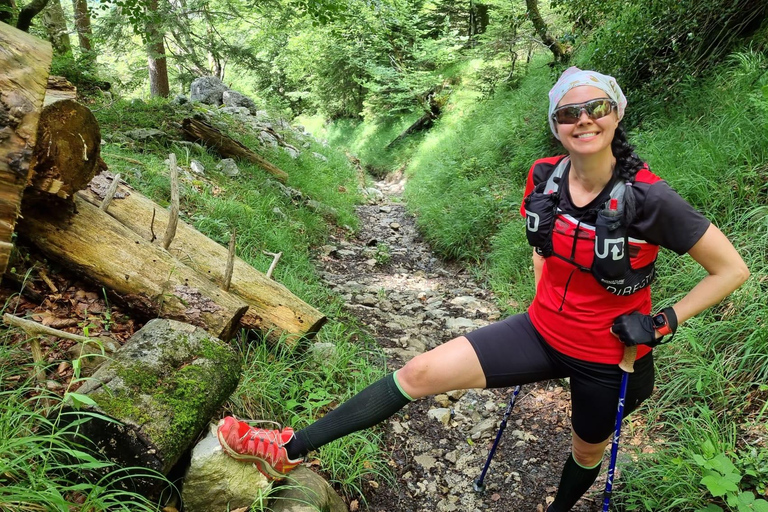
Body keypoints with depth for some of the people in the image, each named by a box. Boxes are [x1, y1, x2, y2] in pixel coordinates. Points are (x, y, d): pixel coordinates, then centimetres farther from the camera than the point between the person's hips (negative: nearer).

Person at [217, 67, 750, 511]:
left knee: (588, 451, 24)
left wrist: (665, 321, -14)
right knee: (422, 371, -11)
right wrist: (544, 293, 8)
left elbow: (732, 269, -11)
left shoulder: (648, 199, -23)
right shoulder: (544, 177, -9)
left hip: (609, 356, -3)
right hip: (543, 330, 3)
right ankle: (291, 450, -3)